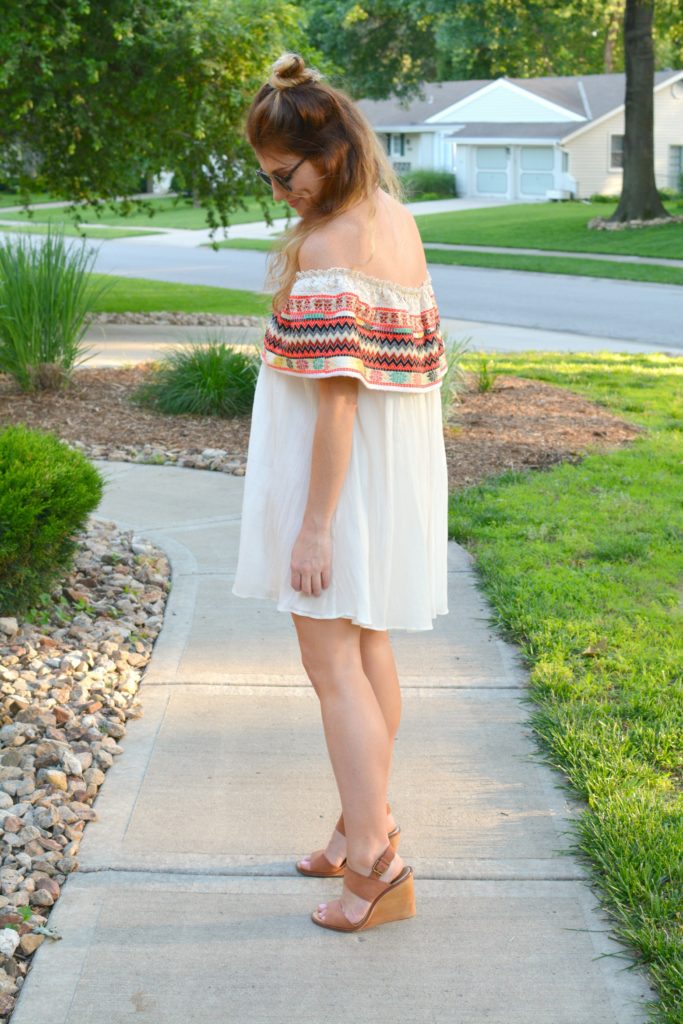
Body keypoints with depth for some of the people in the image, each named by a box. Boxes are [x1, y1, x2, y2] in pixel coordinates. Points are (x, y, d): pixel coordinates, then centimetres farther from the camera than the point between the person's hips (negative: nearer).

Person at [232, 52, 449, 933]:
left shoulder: (325, 247, -22)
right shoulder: (399, 223, 6)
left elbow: (335, 394, -25)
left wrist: (314, 525, -22)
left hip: (338, 472, -9)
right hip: (395, 467, 9)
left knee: (332, 664, -1)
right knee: (370, 647, 18)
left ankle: (375, 861, 2)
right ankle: (366, 820, 32)